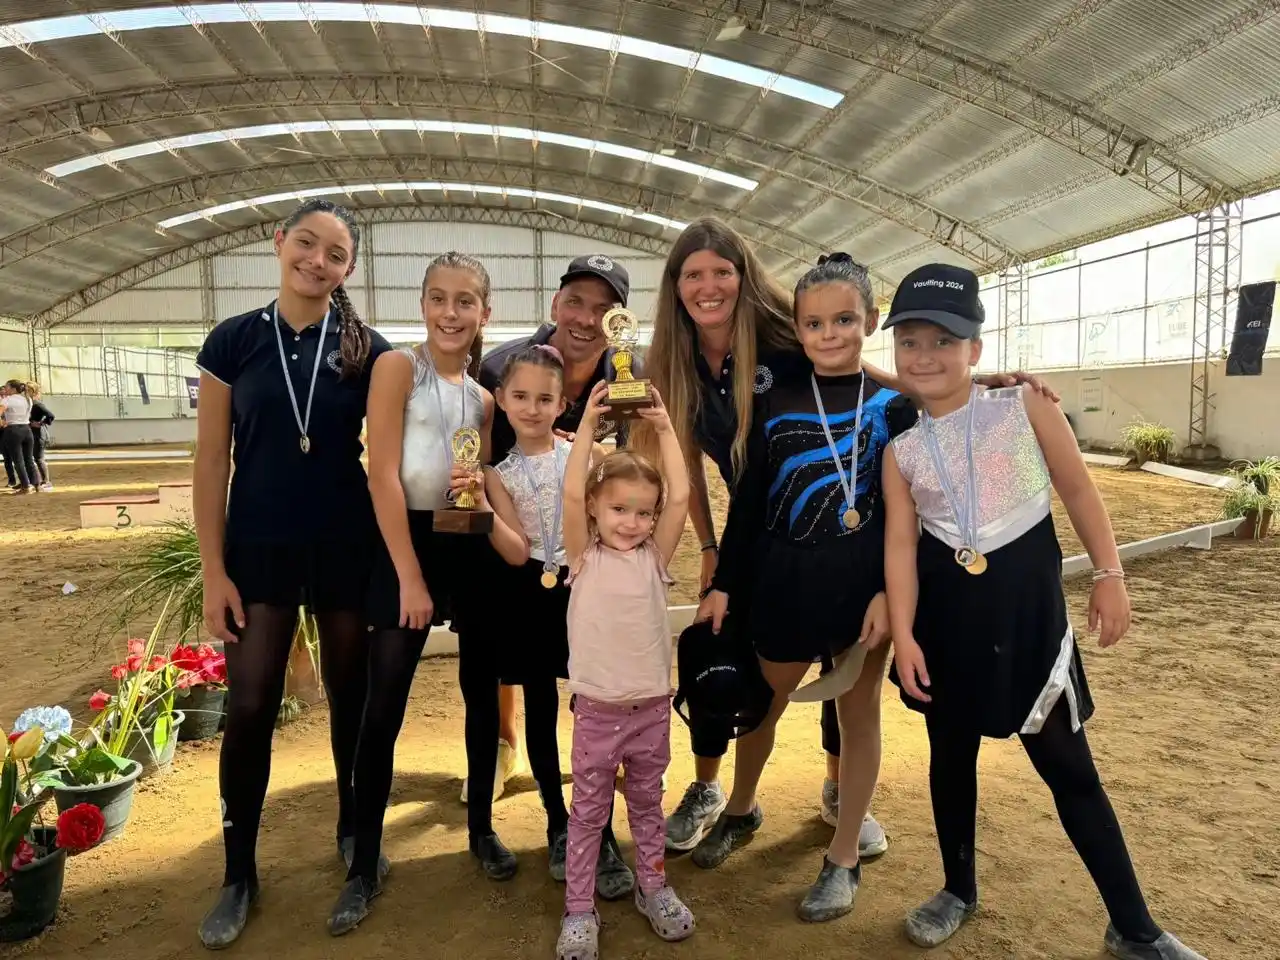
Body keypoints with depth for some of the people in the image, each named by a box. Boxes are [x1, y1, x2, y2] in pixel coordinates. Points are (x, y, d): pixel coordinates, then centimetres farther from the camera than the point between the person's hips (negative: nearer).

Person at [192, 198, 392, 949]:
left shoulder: (368, 350, -2)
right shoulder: (233, 341, -2)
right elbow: (212, 462, -1)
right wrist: (213, 570, -4)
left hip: (346, 550, 0)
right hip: (259, 551, 0)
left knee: (352, 698, 12)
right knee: (249, 709, 2)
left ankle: (354, 830, 34)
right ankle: (239, 875, 20)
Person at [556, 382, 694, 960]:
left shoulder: (654, 558, -1)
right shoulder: (585, 558, -5)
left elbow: (681, 497, -11)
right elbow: (571, 493, -19)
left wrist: (664, 427, -13)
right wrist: (587, 425, -22)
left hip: (651, 707, 2)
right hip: (597, 709, -2)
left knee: (648, 804, 20)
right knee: (588, 812, 11)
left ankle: (652, 888, 38)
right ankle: (579, 910, 24)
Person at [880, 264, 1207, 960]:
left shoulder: (1024, 406, -6)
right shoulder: (901, 449, 0)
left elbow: (1078, 490, -1)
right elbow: (901, 543, -4)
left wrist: (1109, 575, -4)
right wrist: (903, 635, -10)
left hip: (1026, 600, -2)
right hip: (946, 609, 3)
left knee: (1067, 763, 5)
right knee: (950, 752, 16)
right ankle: (958, 889, 38)